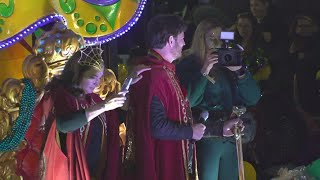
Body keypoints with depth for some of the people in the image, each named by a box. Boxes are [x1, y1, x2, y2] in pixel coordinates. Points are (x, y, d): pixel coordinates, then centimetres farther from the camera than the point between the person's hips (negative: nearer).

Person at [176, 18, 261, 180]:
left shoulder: (227, 64, 9)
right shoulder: (187, 65, -4)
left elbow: (252, 99, 5)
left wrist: (239, 72, -9)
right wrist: (204, 72, -20)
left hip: (230, 140, 5)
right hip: (205, 141, -5)